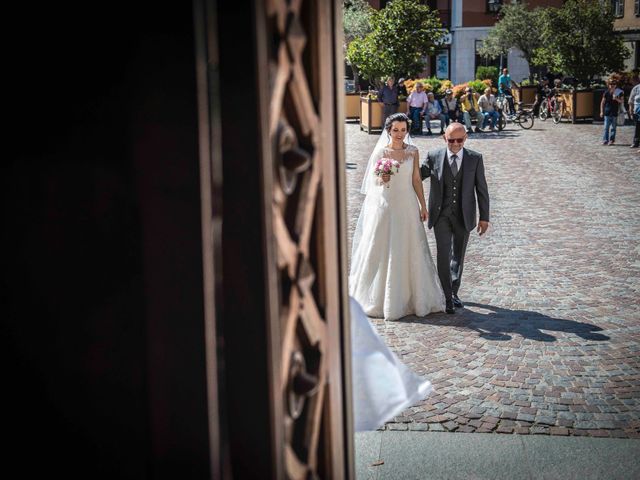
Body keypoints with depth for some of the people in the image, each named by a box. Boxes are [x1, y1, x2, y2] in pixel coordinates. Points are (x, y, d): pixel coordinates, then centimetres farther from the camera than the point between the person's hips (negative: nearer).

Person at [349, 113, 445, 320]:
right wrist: (382, 180, -24)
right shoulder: (381, 152, -2)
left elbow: (416, 180, 8)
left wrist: (423, 206, 7)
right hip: (384, 204, -2)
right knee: (381, 251, 2)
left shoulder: (413, 151, 4)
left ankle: (410, 297, 18)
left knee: (410, 252, 5)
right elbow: (373, 181, -1)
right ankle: (379, 298, 13)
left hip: (407, 205, 2)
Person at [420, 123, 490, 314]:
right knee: (443, 255, -9)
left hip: (464, 216, 1)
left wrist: (484, 217, 1)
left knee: (458, 256, 14)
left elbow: (481, 189, 1)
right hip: (441, 215, -1)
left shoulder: (475, 159, -3)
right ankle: (447, 298, -1)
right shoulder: (434, 157, -4)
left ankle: (454, 293, 30)